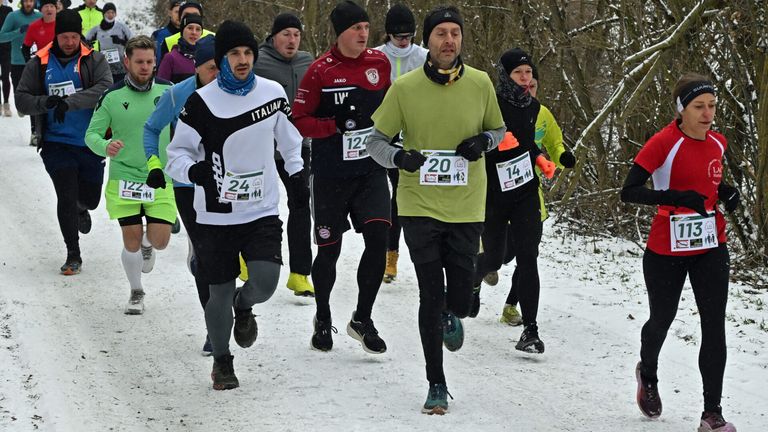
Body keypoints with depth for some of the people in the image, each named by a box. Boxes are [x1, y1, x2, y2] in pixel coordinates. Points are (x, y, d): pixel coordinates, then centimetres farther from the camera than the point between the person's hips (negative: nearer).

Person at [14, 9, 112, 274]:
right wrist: (46, 102, -20)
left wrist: (70, 101, -29)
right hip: (56, 143, -1)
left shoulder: (94, 61, -1)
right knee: (66, 198, -7)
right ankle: (73, 255, 5)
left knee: (90, 197, 12)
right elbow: (21, 100, 1)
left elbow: (104, 89, -18)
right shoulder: (39, 64, 2)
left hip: (90, 142, 1)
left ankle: (81, 209, 50)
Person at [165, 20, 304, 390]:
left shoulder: (273, 93, 0)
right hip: (216, 216, -1)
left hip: (263, 211, 2)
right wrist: (193, 169, -26)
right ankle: (222, 361, 29)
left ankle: (244, 307, 20)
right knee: (220, 292, 5)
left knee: (265, 280, -17)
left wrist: (296, 171, 19)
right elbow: (177, 152, -6)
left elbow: (288, 138, 19)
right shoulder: (201, 102, -10)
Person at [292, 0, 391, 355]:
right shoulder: (321, 70, -9)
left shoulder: (379, 63, 2)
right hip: (331, 175, -3)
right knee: (329, 249, 7)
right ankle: (323, 319, 30)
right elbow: (299, 120, -7)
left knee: (378, 238, -12)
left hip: (371, 170, 3)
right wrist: (336, 124, -19)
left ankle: (362, 319, 3)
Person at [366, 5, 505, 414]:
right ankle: (436, 384, 10)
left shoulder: (480, 83, -1)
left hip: (466, 207, 1)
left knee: (459, 295, 4)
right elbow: (376, 140, 1)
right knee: (431, 295, -1)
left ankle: (452, 317, 43)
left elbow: (499, 129, 14)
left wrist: (484, 140, -9)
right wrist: (398, 157, -20)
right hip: (420, 206, -1)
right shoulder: (404, 87, -6)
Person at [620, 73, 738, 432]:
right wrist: (676, 197, -31)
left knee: (714, 326, -6)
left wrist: (726, 191, 0)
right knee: (662, 321, 16)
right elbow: (629, 192, -20)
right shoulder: (664, 143, -17)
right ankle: (648, 375, 48)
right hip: (667, 251, -4)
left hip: (711, 247, 4)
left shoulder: (717, 143, 2)